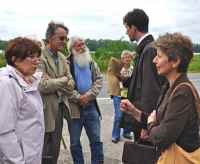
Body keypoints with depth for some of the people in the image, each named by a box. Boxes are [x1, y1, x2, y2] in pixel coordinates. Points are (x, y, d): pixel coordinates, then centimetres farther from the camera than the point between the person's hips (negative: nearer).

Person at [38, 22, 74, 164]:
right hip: (46, 111, -7)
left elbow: (71, 85, 6)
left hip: (60, 108, 7)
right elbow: (43, 86, -24)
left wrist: (53, 84, -12)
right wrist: (63, 80, -9)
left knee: (54, 152, 17)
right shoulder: (40, 56, -14)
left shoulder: (62, 57, 11)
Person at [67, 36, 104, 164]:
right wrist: (78, 97, -17)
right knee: (75, 142, 9)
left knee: (96, 140, 10)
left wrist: (89, 95, -11)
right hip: (74, 107, -3)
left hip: (91, 106, 4)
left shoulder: (91, 62, 10)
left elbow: (99, 80, 3)